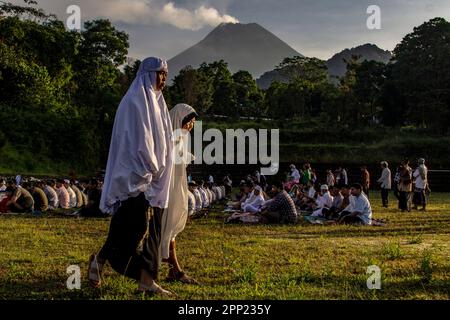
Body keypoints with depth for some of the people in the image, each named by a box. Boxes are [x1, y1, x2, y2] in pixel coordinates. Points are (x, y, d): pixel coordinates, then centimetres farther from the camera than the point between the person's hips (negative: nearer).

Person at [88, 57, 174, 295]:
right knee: (135, 224, -9)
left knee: (150, 229, 5)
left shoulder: (154, 101, 18)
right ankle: (99, 260, 10)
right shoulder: (135, 101, -9)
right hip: (135, 174, -9)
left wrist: (158, 170, 12)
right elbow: (138, 140, -16)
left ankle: (146, 280, 6)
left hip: (152, 177, 9)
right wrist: (151, 168, -13)